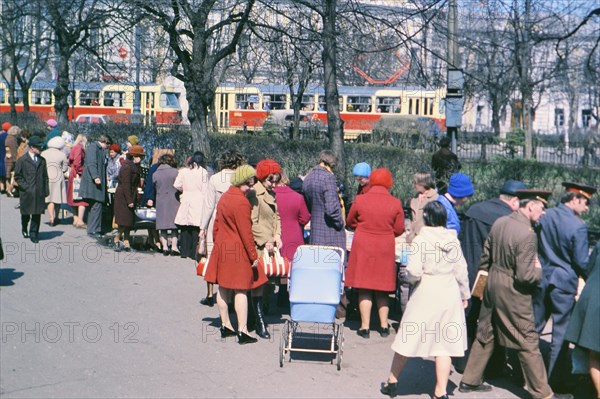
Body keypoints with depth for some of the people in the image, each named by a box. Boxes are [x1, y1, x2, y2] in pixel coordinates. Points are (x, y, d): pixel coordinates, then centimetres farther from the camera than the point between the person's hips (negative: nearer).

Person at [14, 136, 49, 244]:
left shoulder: (42, 160, 11)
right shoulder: (22, 160, -1)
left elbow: (45, 176, 13)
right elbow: (17, 177, -1)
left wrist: (46, 190, 6)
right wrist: (26, 187, -10)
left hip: (39, 193, 3)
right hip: (27, 193, -3)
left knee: (37, 214, 0)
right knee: (26, 214, 9)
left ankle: (33, 234, 9)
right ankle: (24, 230, 35)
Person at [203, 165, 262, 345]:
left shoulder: (224, 197, 9)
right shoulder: (241, 202, -18)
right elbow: (246, 233, -17)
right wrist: (254, 256, -12)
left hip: (221, 248, 9)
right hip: (238, 251, -9)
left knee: (223, 288, 13)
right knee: (240, 290, -5)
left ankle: (225, 325, 22)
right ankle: (242, 330, -4)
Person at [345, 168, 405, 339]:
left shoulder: (360, 200, -7)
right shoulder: (395, 203, -6)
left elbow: (350, 222, 5)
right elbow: (399, 230, 0)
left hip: (363, 248, -1)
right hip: (385, 250, 1)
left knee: (364, 288, 4)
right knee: (382, 289, 13)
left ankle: (365, 326, 5)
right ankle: (384, 325, 18)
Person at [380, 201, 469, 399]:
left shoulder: (421, 240, -11)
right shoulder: (454, 240, 2)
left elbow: (414, 272, -18)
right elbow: (461, 271, 5)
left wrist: (408, 277, 4)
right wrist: (465, 295, 17)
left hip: (426, 294, -4)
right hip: (450, 294, 4)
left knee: (408, 338, 11)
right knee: (444, 342, 7)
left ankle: (392, 382, 25)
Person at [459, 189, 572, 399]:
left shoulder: (499, 223, 0)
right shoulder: (527, 234, -23)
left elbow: (485, 257, 10)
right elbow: (525, 276, -23)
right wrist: (538, 270, -4)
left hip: (492, 285, 8)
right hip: (512, 293, -7)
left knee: (485, 335, 18)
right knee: (528, 342, 4)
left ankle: (470, 380, 28)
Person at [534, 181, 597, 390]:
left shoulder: (545, 217, 0)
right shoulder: (578, 226, -18)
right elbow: (581, 262, -13)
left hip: (541, 279, 6)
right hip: (564, 282, -6)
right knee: (561, 333, 5)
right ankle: (556, 380, 10)